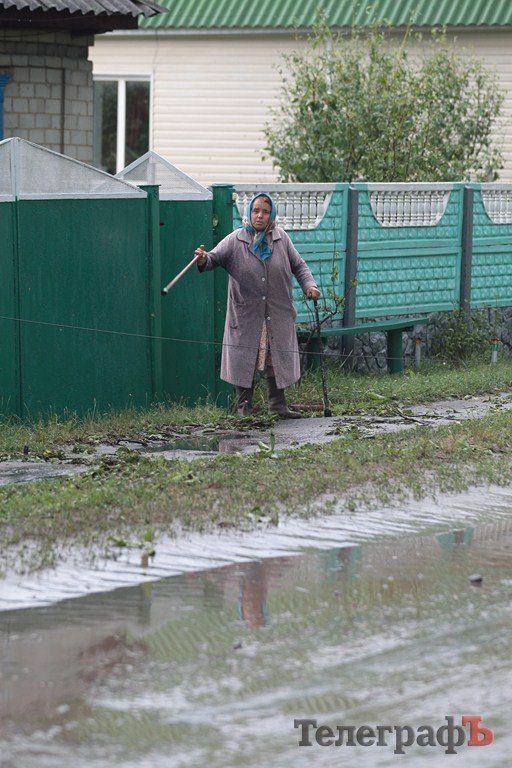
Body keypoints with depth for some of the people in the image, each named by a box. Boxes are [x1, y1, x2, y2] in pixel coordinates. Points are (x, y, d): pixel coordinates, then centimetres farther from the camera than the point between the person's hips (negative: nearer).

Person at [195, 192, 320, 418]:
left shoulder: (281, 238, 5)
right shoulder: (236, 240, -3)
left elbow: (298, 265, 13)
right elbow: (216, 257, -10)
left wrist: (309, 285, -3)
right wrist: (204, 260, -34)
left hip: (278, 315, 2)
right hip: (246, 315, -2)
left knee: (276, 359, 9)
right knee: (245, 360, 0)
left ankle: (277, 405, 20)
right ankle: (244, 408, 10)